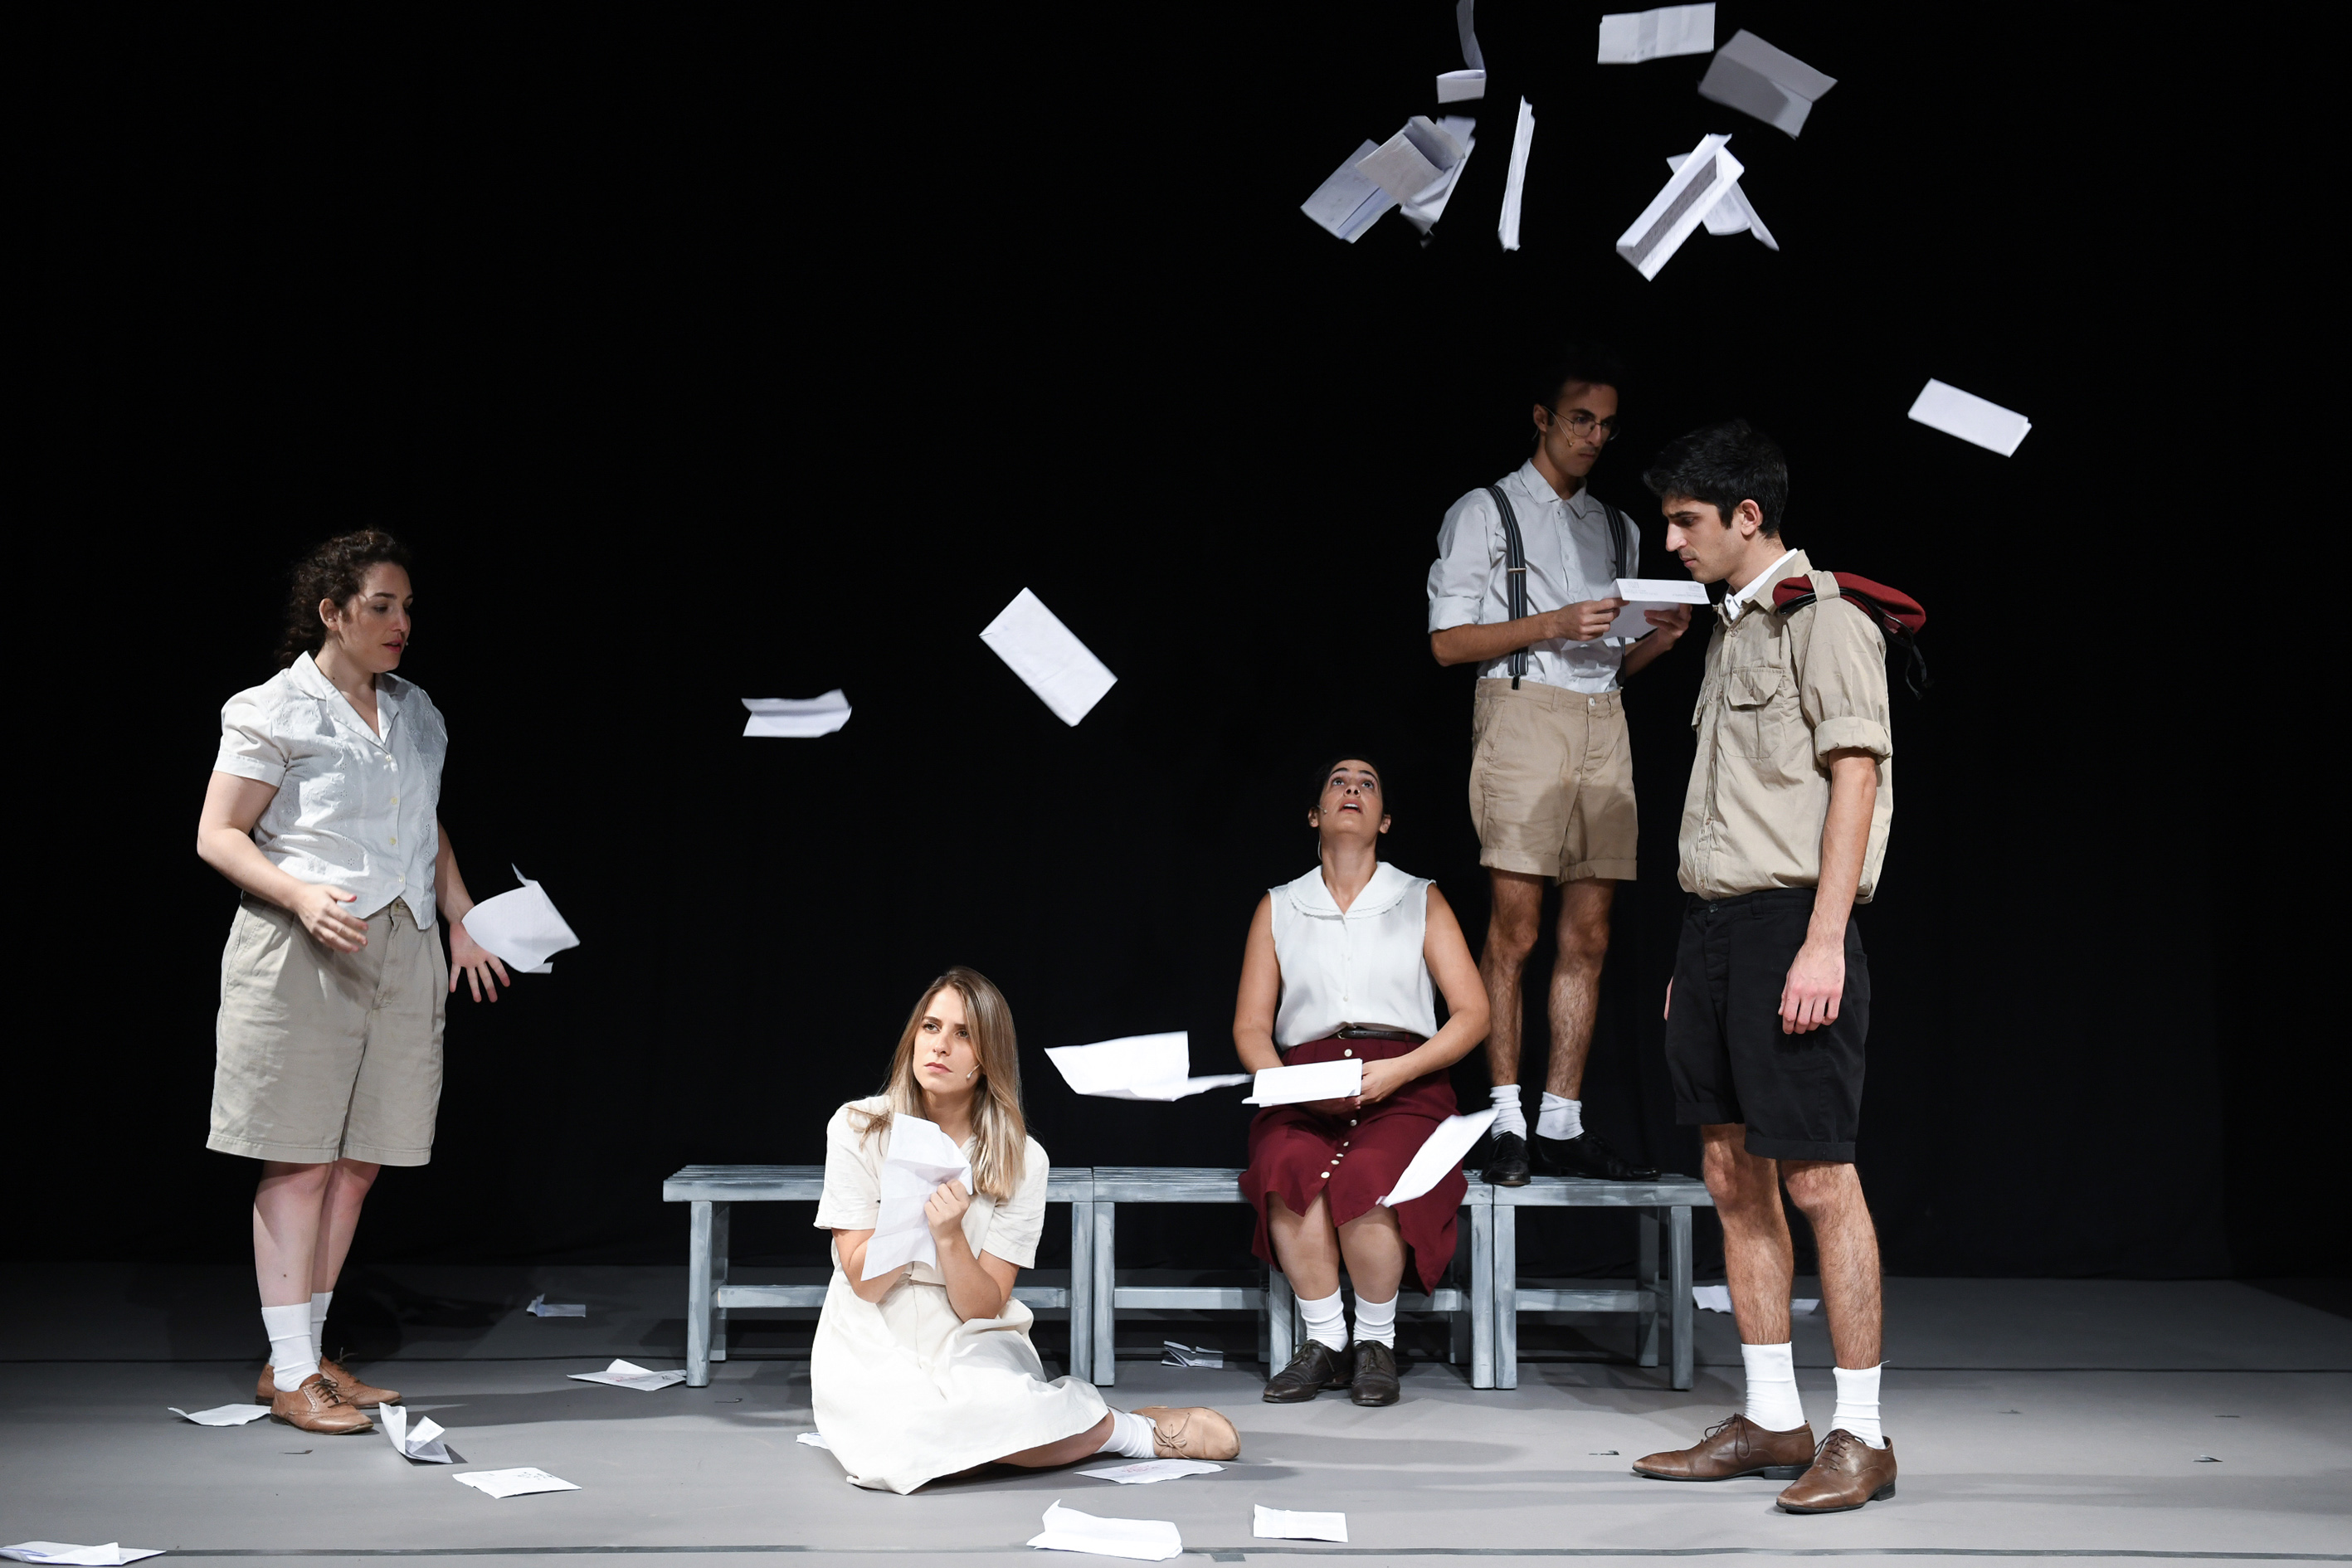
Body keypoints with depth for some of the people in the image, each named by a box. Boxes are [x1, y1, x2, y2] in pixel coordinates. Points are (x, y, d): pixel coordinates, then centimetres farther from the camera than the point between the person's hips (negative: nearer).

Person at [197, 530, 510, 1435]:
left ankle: (305, 1356, 16)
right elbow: (218, 834, -6)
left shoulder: (417, 714, 15)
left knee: (360, 1161, 6)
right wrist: (301, 895, -21)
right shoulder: (273, 712, -4)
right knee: (299, 1161, -4)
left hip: (402, 953, 6)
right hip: (300, 953, -6)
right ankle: (290, 1372, 2)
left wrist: (463, 920, 13)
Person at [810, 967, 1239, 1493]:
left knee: (987, 1405, -38)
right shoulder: (857, 1128, -6)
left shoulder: (1021, 1160, -6)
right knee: (903, 1452, -33)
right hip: (873, 1344, 1)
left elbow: (982, 1307, -9)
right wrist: (917, 1206, -22)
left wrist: (949, 1236, -27)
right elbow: (864, 1283, -9)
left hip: (969, 1344, -1)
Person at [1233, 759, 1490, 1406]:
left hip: (1403, 1089, -1)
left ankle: (1377, 1341, -12)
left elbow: (1472, 1014, 6)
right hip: (1304, 1093, 1)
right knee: (1290, 1167, -33)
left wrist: (1398, 1070, -10)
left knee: (1365, 1176, -34)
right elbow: (1250, 1026, 13)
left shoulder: (1421, 901, 14)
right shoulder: (1278, 908, 18)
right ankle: (1324, 1340, -16)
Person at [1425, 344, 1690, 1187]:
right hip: (1522, 714, -5)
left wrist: (1658, 640, 2)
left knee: (1589, 938, 1)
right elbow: (1448, 640, -2)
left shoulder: (1619, 530, 22)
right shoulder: (1483, 511, 6)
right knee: (1514, 928, -9)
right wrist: (1553, 625, -11)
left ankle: (1562, 1126, 5)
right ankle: (1507, 1124, -5)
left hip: (1604, 725, 6)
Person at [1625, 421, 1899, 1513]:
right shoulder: (1728, 632, 20)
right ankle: (1771, 1422, 17)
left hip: (1789, 920, -9)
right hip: (1716, 920, 9)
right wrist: (1697, 950, 17)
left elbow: (1855, 780, -12)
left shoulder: (1823, 619, -5)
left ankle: (1860, 1434, 1)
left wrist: (1823, 941, -19)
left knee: (1818, 1177, -7)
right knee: (1734, 1175, 9)